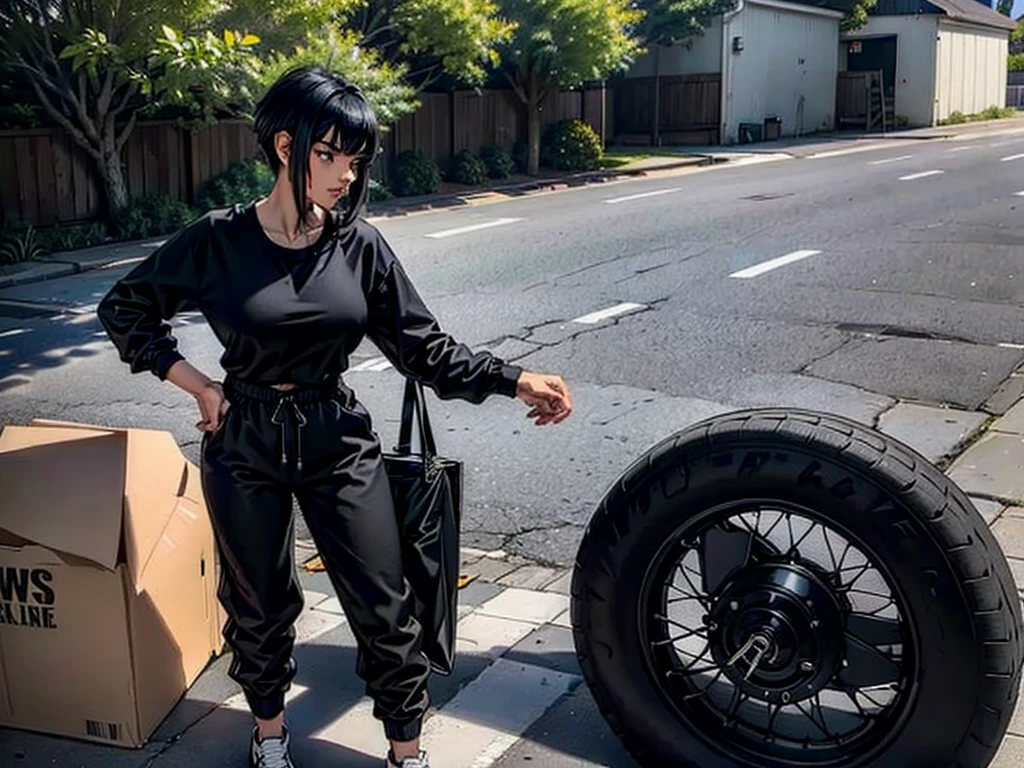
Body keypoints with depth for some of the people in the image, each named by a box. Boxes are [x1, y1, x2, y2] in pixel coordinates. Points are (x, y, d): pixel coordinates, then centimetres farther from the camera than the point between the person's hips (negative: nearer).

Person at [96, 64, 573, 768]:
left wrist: (515, 381, -12)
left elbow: (423, 347, -2)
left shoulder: (361, 245, -5)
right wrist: (199, 386, -5)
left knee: (385, 606, 3)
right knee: (261, 605, 15)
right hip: (245, 446, -1)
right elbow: (125, 309, 2)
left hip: (339, 440, 1)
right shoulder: (220, 241, -10)